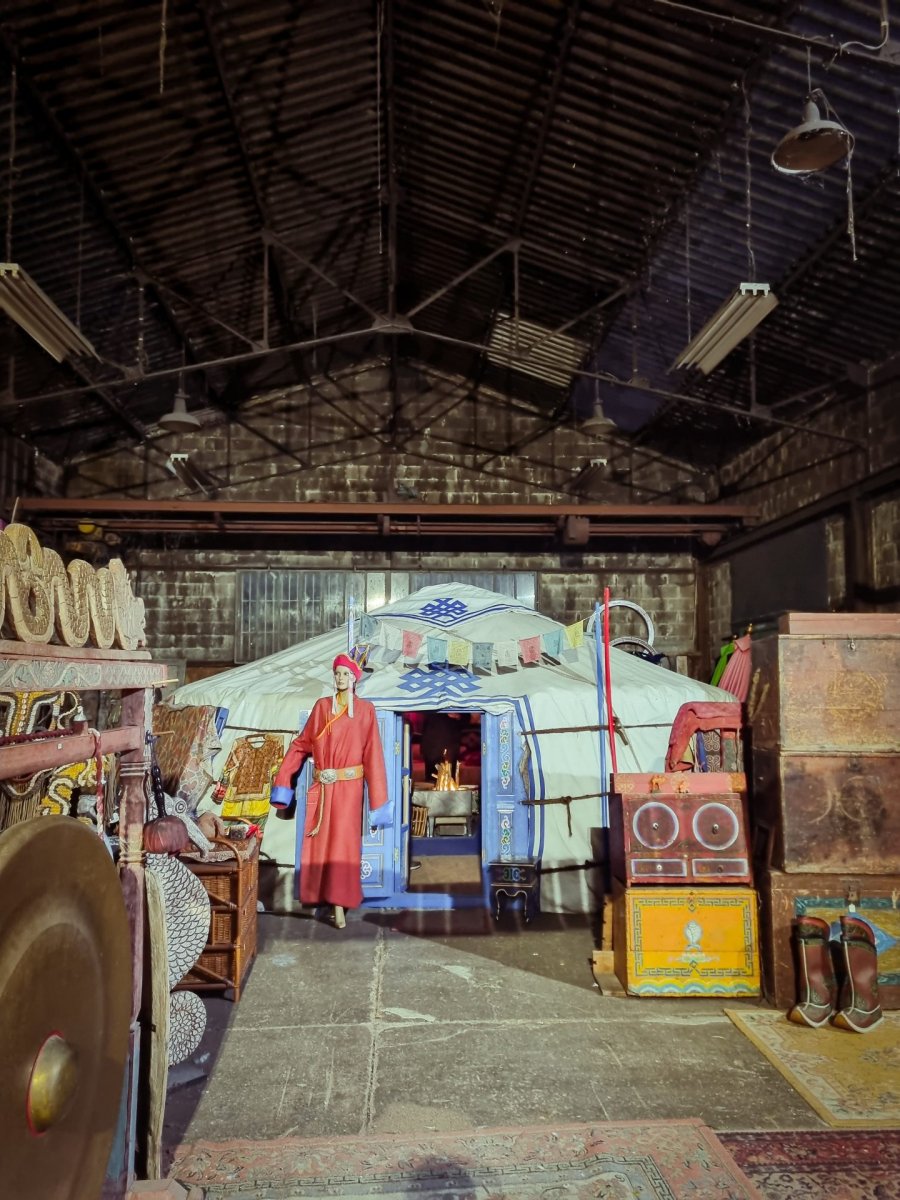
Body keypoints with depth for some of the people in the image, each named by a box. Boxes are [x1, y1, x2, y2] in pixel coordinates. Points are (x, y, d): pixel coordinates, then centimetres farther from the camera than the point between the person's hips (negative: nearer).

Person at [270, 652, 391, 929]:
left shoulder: (365, 710, -1)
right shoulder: (321, 706, 6)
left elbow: (372, 755, -4)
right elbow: (301, 743, 9)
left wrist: (377, 802, -7)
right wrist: (283, 780, 7)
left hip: (348, 787, -3)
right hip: (321, 788, 3)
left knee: (342, 845, -3)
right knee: (319, 843, 6)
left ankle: (339, 905, 1)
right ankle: (321, 894, 22)